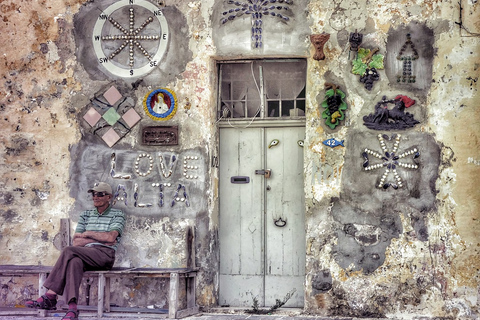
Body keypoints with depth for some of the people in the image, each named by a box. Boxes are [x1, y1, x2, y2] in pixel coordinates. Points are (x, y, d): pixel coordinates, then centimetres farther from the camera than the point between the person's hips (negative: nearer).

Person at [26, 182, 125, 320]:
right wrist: (101, 239, 0)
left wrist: (87, 234, 1)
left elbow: (111, 237, -9)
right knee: (75, 262, -35)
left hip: (105, 254, -4)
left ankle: (50, 296, -33)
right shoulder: (86, 215, 23)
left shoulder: (117, 215, 10)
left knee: (68, 251, -29)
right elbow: (76, 242, 11)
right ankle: (72, 309, -48)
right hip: (85, 255, 4)